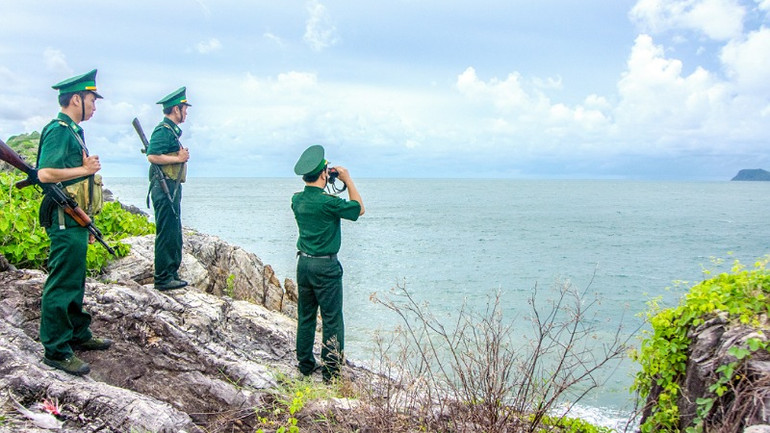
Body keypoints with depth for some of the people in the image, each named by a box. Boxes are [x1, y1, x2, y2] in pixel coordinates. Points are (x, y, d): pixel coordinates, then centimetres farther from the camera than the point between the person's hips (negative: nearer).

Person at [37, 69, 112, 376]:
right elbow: (45, 174, -26)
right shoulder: (58, 131, -13)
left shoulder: (72, 132, 17)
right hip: (65, 222, -10)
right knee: (61, 285, -5)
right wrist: (85, 169, -14)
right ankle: (56, 351, 2)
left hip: (75, 221, 10)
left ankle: (78, 335, 30)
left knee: (75, 283, 18)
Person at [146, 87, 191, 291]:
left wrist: (181, 155, 9)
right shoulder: (164, 130, -12)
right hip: (165, 188, -11)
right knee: (166, 234, -7)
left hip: (171, 188, 11)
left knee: (174, 234, 15)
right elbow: (152, 156, -22)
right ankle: (163, 279, -3)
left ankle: (172, 274, 23)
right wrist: (179, 158, -16)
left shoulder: (171, 130, 19)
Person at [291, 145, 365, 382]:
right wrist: (347, 180, 1)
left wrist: (324, 184, 18)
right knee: (332, 319, 2)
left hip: (304, 263, 7)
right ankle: (331, 370, 6)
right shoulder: (328, 202, -19)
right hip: (325, 266, -7)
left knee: (305, 316, 15)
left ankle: (305, 364, 24)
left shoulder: (297, 200, 2)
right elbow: (359, 209, -4)